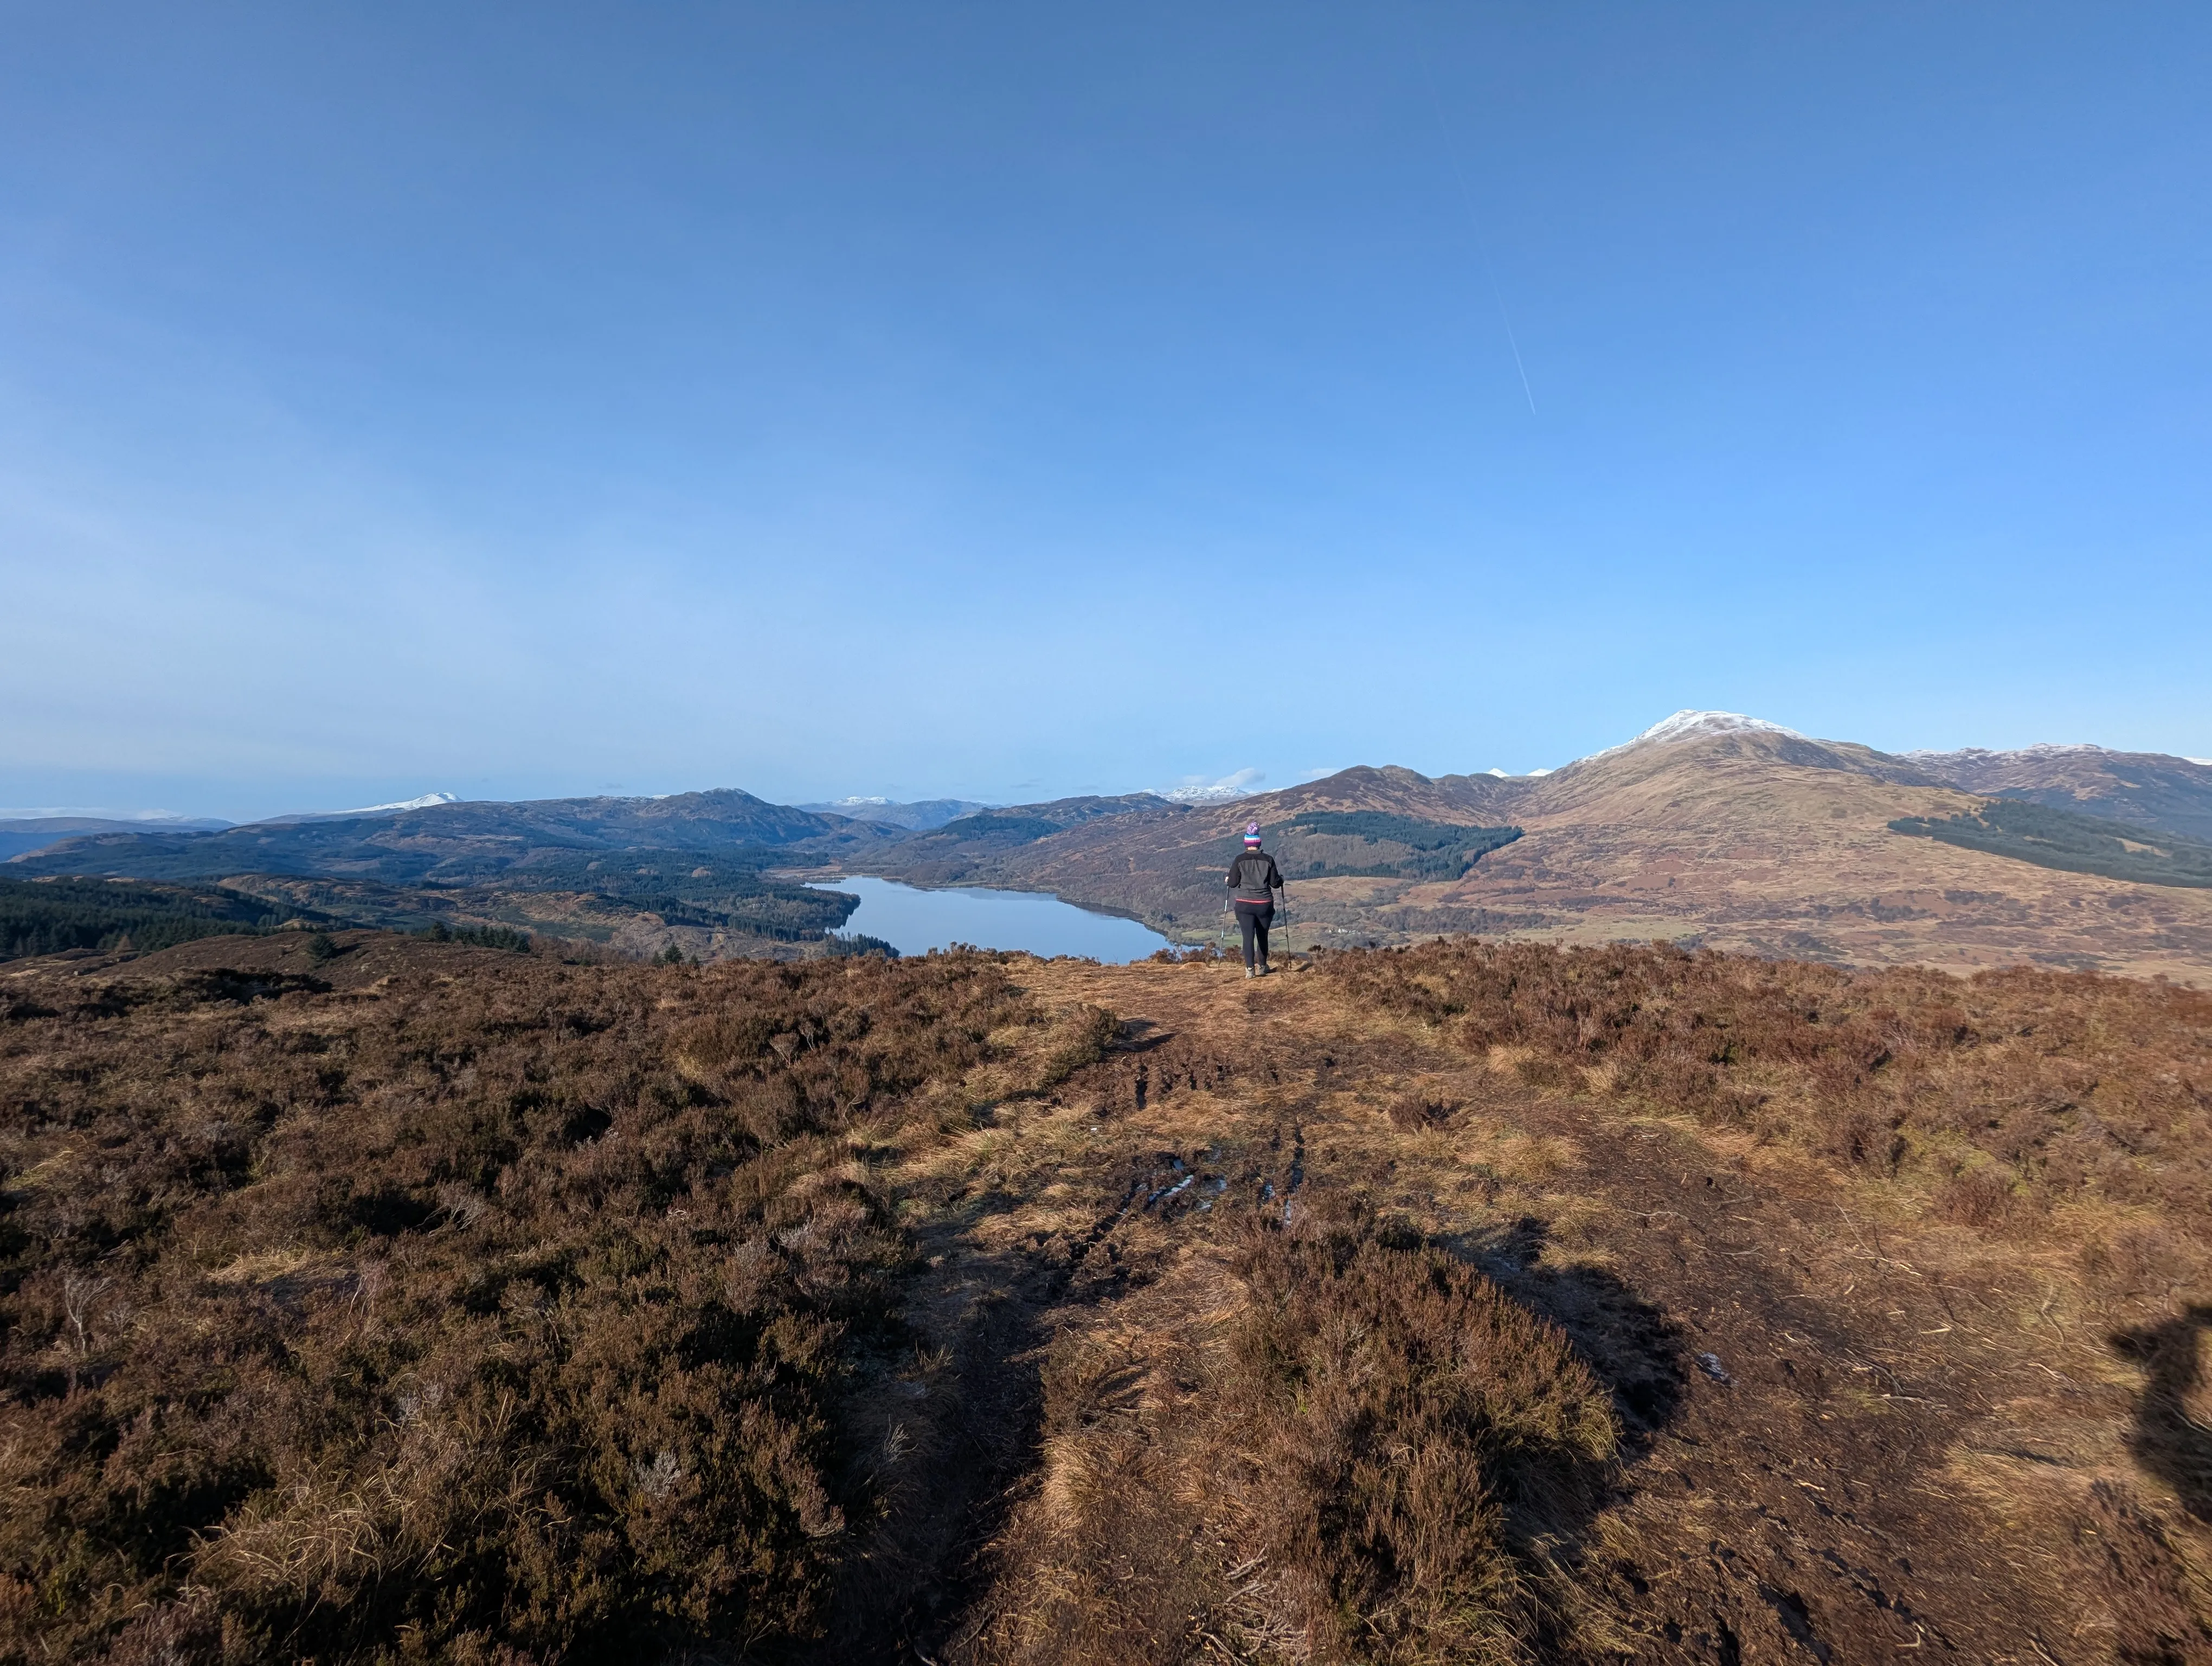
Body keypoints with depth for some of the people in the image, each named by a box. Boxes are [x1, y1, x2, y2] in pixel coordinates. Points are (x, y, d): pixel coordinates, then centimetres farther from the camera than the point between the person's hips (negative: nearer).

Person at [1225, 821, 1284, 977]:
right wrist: (1281, 880, 23)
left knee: (1248, 937, -3)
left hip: (1244, 905, -2)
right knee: (1263, 937, 17)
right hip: (1265, 904, 2)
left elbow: (1233, 883, -5)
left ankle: (1249, 969, -15)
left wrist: (1229, 880, 17)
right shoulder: (1268, 859, -2)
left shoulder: (1240, 860, -6)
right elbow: (1275, 883, 1)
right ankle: (1262, 967, 29)